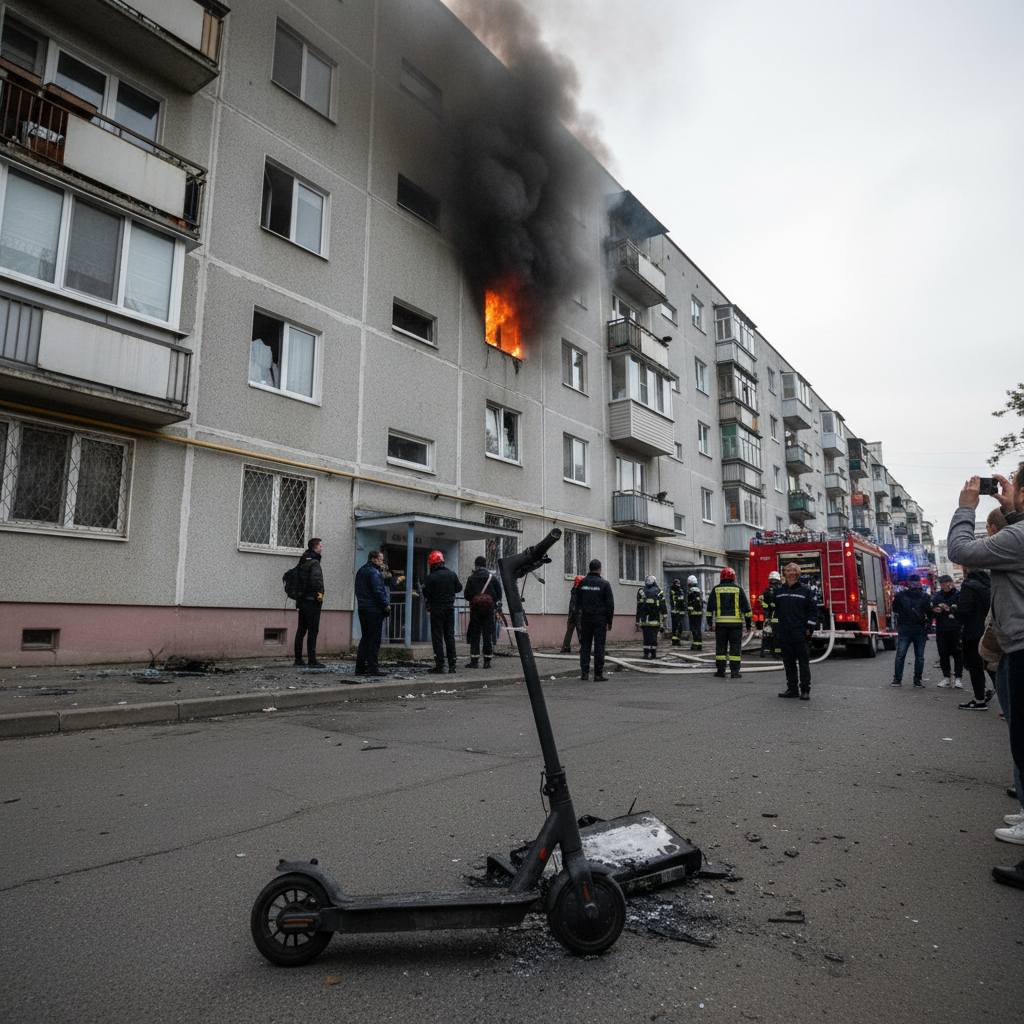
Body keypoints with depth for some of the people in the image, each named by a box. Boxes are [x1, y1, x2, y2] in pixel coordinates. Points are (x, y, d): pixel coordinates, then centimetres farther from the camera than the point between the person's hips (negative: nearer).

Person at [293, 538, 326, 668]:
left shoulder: (302, 562, 14)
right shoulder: (314, 563, -13)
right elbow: (316, 580, -28)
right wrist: (319, 593, -17)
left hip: (302, 600, 9)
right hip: (312, 601, -9)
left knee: (301, 630, 12)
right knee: (313, 631, -5)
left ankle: (298, 659, 16)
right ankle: (312, 660, -3)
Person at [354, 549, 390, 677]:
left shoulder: (361, 571, 16)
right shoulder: (374, 572, -13)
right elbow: (378, 591, -19)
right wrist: (386, 605, -11)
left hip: (363, 609, 9)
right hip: (374, 609, -9)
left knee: (365, 638, 13)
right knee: (374, 639, -4)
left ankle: (360, 667, 14)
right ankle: (373, 667, -3)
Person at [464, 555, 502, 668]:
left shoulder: (471, 578, -2)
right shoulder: (492, 577, 1)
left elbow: (466, 595, -2)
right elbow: (499, 594, 3)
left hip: (475, 609, -1)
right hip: (489, 608, 1)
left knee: (475, 634, 5)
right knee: (488, 634, 6)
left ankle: (474, 660, 2)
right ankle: (487, 661, 6)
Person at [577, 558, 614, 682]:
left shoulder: (582, 583, 6)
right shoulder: (604, 583, -4)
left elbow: (577, 602, 12)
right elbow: (610, 603, -4)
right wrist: (609, 621, 3)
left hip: (585, 618, 3)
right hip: (600, 618, -3)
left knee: (585, 645, 8)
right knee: (599, 646, 0)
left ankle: (584, 673, 6)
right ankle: (598, 675, 2)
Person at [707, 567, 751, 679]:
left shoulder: (716, 589, 4)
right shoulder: (738, 589, 3)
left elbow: (710, 606, 6)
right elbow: (745, 607, 3)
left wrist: (709, 621, 14)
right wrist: (748, 621, 10)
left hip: (721, 623, 1)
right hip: (736, 623, 0)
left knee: (720, 647, 5)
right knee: (735, 647, 3)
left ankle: (720, 671, 6)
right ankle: (734, 672, 2)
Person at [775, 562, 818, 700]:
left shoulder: (806, 590, 0)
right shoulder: (779, 590, 12)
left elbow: (813, 610, -1)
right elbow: (776, 610, 18)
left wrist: (810, 628, -7)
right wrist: (776, 629, 16)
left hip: (801, 634, -4)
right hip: (784, 634, 4)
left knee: (803, 663, 0)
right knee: (789, 663, 9)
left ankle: (805, 690, 6)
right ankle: (792, 688, 17)